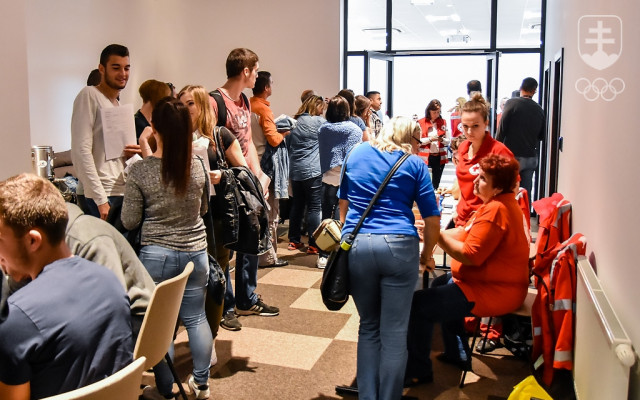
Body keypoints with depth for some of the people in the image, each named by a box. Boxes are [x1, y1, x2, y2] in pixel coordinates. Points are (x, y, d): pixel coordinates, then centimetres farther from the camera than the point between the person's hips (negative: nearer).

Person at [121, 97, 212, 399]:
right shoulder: (198, 165, -5)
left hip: (157, 255, -3)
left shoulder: (140, 171, -14)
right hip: (196, 252, 3)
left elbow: (129, 222, -5)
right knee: (196, 318, 15)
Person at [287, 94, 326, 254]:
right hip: (312, 170, -7)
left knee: (297, 205, 14)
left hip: (295, 170, 7)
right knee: (314, 207, -3)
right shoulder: (318, 121, -6)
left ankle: (294, 241, 20)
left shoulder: (295, 122, 13)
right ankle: (313, 245, -2)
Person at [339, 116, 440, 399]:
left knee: (368, 327, 17)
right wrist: (427, 254, 20)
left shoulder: (357, 154, 17)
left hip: (356, 246, 3)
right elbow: (432, 218, 7)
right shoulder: (415, 164, 8)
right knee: (394, 333, 4)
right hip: (398, 247, -3)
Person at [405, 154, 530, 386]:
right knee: (441, 284, 32)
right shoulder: (500, 202, 9)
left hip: (492, 292, -12)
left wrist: (438, 235, -20)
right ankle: (457, 354, 38)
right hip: (497, 282, 12)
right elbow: (468, 233, 9)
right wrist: (437, 233, -5)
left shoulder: (495, 210, -25)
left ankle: (418, 371, 2)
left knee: (419, 304, -14)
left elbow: (470, 256, -28)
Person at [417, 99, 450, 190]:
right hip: (425, 157, -3)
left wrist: (442, 139, -12)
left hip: (439, 157, 3)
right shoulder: (421, 123, -2)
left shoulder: (443, 122, 8)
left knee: (436, 183, 7)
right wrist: (430, 139, -18)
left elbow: (448, 141, 10)